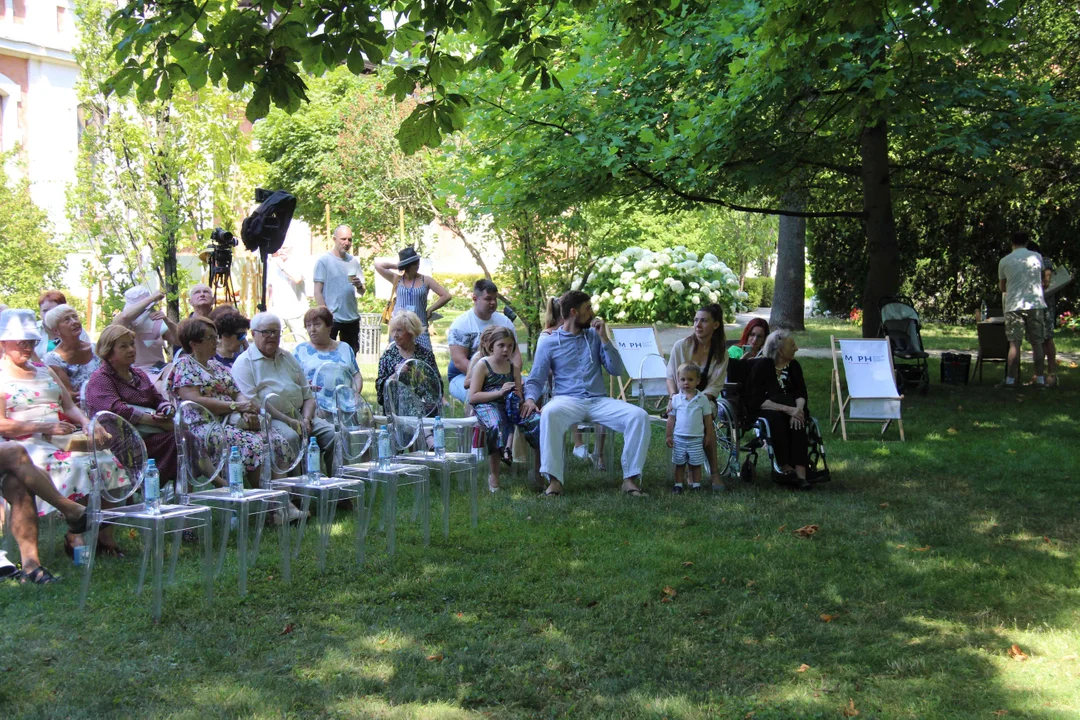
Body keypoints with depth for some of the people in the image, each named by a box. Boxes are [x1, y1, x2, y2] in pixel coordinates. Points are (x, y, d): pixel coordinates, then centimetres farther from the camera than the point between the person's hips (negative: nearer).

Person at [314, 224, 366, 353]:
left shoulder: (354, 261, 12)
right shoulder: (324, 261, -3)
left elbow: (362, 292, 13)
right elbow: (318, 292, -6)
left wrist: (359, 286, -10)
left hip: (352, 318, 5)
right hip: (332, 318, -5)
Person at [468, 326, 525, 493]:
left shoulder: (513, 368, 17)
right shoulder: (483, 365, 3)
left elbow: (519, 398, 21)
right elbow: (473, 397, -6)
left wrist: (517, 396, -4)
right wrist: (500, 392, -14)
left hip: (508, 406, 5)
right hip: (485, 405, -5)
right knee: (496, 424, -37)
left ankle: (508, 447, -38)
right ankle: (493, 475, -30)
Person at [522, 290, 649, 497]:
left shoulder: (594, 336, 16)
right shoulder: (549, 343, 9)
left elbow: (616, 370, 9)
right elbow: (535, 380, 8)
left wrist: (604, 338, 0)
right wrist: (530, 399, -15)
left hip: (599, 401, 3)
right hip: (567, 400, -3)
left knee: (639, 416, -24)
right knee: (549, 414, -39)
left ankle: (630, 478, -19)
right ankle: (554, 480, -37)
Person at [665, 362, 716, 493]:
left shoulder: (703, 399, -3)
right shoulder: (675, 399, -2)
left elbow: (708, 419, 2)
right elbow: (671, 419, 3)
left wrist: (708, 436, 1)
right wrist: (669, 436, 1)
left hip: (697, 438, -1)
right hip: (679, 438, 1)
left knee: (696, 464, 7)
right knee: (679, 464, 9)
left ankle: (696, 485, 16)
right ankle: (678, 485, 15)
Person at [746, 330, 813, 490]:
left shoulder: (794, 366, 8)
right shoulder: (761, 366, -8)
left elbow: (801, 393, 1)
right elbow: (758, 400, -16)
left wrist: (797, 409, -23)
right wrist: (786, 409, -28)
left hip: (791, 407, 4)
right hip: (763, 409, -4)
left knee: (798, 420, -31)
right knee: (775, 417, -38)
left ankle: (800, 473, -42)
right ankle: (786, 468, -36)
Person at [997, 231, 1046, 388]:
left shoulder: (1005, 261, 1)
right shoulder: (1037, 257, 6)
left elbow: (1002, 287, 14)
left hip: (1014, 305, -1)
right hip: (1035, 304, 1)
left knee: (1014, 343, -2)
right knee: (1037, 343, 6)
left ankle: (1010, 380, -4)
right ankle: (1040, 379, 7)